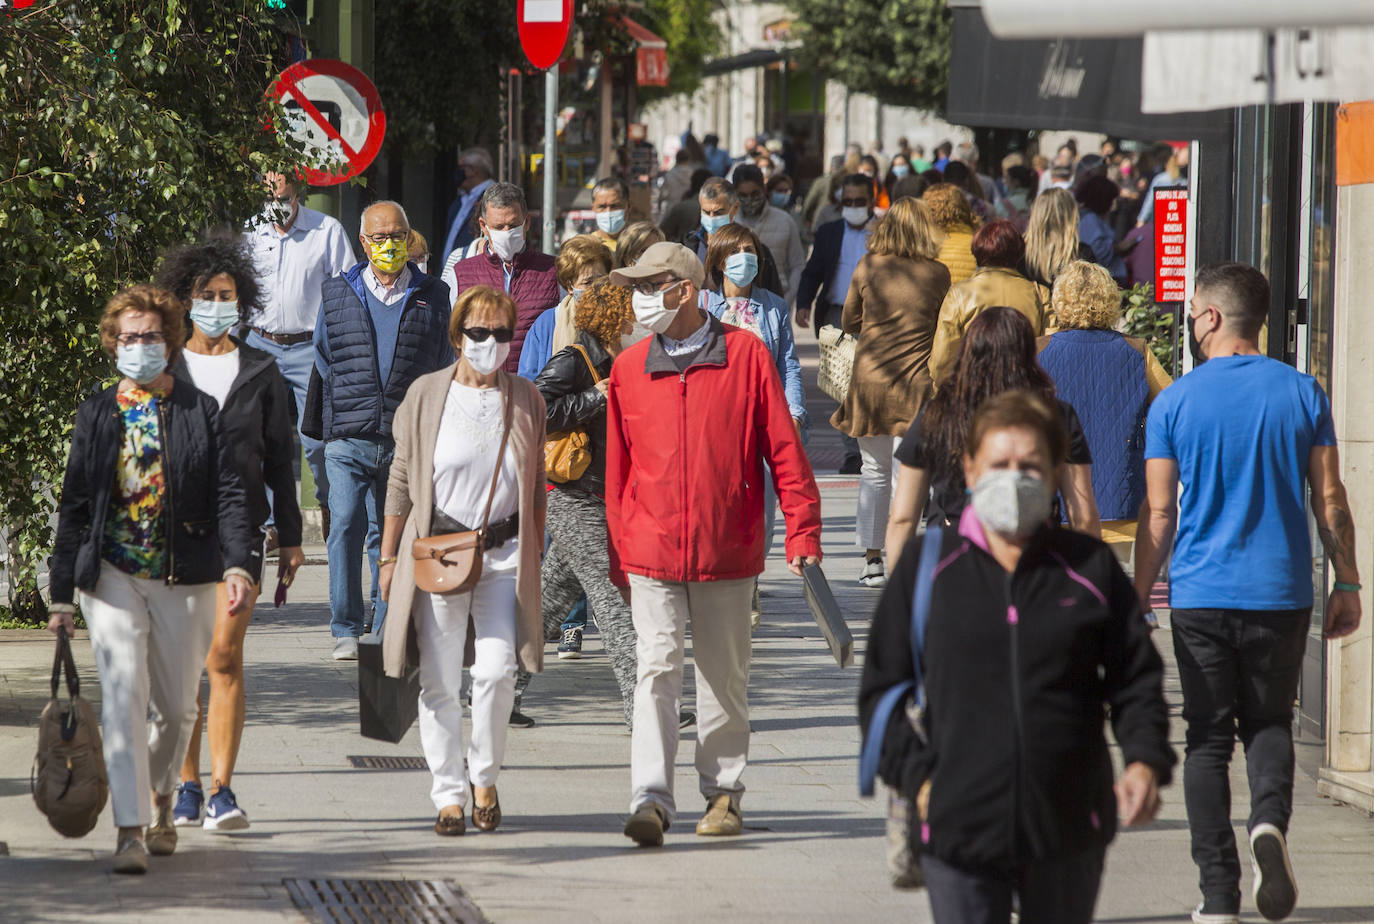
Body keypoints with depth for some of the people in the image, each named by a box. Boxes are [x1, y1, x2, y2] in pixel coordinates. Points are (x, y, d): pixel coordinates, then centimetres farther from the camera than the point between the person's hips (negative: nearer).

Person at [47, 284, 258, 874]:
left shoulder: (199, 411, 4)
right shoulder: (96, 414, 6)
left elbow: (227, 494, -1)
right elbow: (73, 505, 8)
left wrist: (239, 565, -16)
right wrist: (62, 593, 5)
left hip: (184, 580, 1)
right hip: (113, 576, -1)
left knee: (177, 704, 9)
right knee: (123, 693, -14)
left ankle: (160, 795, 38)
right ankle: (131, 830, -17)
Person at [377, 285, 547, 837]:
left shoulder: (526, 400, 7)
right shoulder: (425, 395, 3)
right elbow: (401, 480, 7)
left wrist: (535, 553, 12)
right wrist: (388, 557, 5)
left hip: (504, 553, 1)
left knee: (496, 671, -11)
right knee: (440, 682, -1)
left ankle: (484, 776, 11)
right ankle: (448, 796, 8)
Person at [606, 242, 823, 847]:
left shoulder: (745, 355, -2)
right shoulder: (629, 368, 5)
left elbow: (782, 447, 0)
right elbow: (618, 468, 10)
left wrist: (802, 531, -5)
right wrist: (618, 556, 10)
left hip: (727, 549, -1)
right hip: (652, 551, 1)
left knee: (725, 676, 9)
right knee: (656, 670, -10)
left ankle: (723, 792, 23)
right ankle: (651, 798, -17)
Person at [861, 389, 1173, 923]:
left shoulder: (1091, 569, 7)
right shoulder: (926, 565, 5)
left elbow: (1136, 679, 11)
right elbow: (880, 688, 9)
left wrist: (1145, 759, -7)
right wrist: (916, 777, -3)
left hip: (1067, 833, 1)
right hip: (959, 828, -1)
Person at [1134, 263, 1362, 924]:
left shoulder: (1174, 403, -3)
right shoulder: (1302, 394, 1)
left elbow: (1159, 513, -3)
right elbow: (1330, 499, 1)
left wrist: (1138, 600, 4)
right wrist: (1346, 584, 9)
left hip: (1200, 596, -1)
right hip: (1281, 595, 1)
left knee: (1208, 739, 7)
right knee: (1269, 723, 17)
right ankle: (1270, 821, -14)